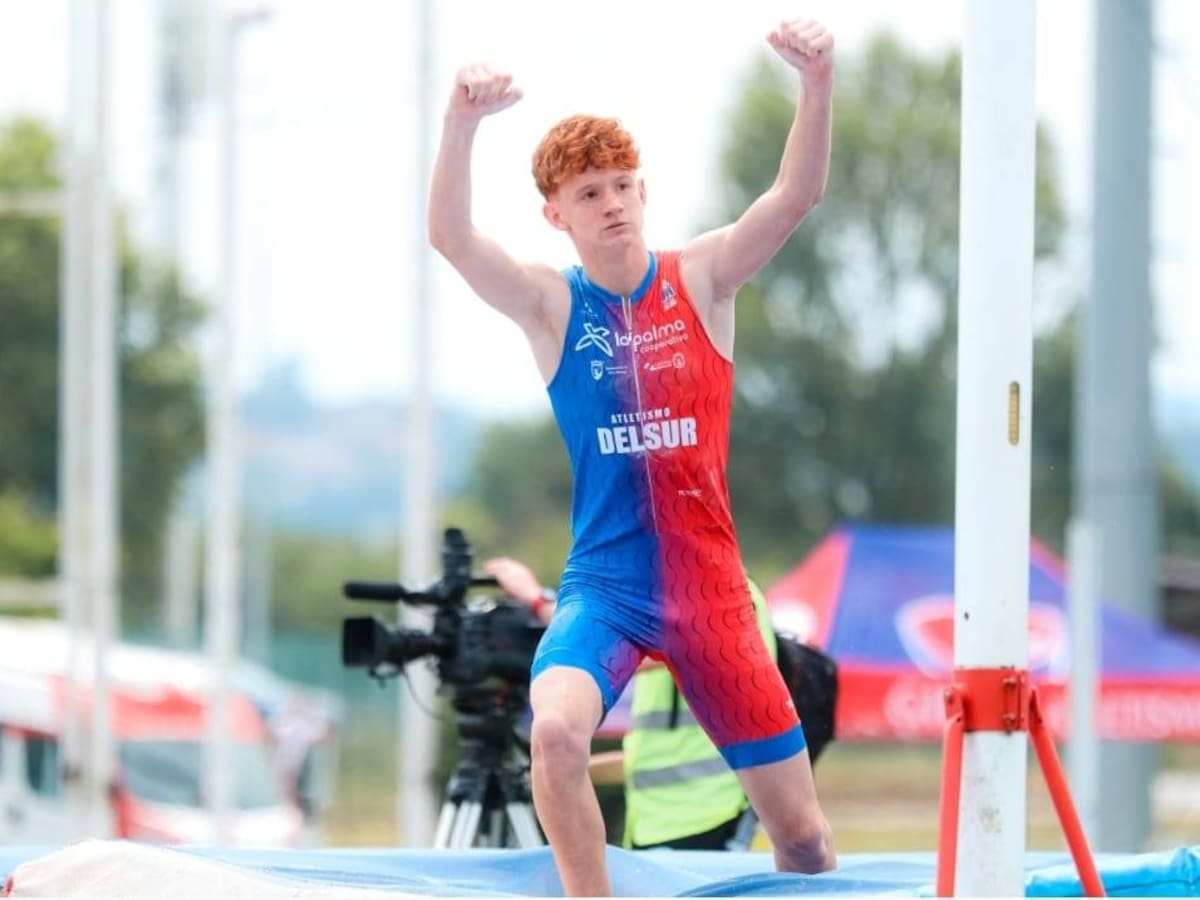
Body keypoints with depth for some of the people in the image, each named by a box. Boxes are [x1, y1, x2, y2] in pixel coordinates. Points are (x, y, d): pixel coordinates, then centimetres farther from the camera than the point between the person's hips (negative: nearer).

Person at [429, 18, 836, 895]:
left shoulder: (702, 280, 2)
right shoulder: (552, 304, -1)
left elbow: (796, 196, -12)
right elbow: (450, 236, -18)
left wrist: (818, 82, -30)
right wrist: (463, 120, -36)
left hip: (709, 588, 1)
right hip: (604, 583, -1)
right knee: (555, 730, -32)